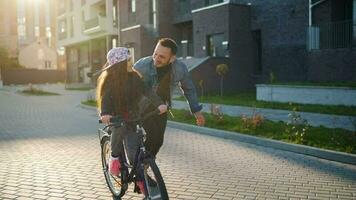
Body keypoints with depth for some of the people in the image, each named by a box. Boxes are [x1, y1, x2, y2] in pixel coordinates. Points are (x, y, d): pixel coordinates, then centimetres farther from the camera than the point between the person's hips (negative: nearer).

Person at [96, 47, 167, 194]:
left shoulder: (134, 77, -7)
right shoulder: (109, 79, -12)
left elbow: (146, 91, -16)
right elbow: (105, 97, -24)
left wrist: (159, 103, -32)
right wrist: (104, 113, -43)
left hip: (131, 115, 2)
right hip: (114, 115, -1)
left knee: (133, 146, -6)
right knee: (120, 127, -32)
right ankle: (114, 157, -7)